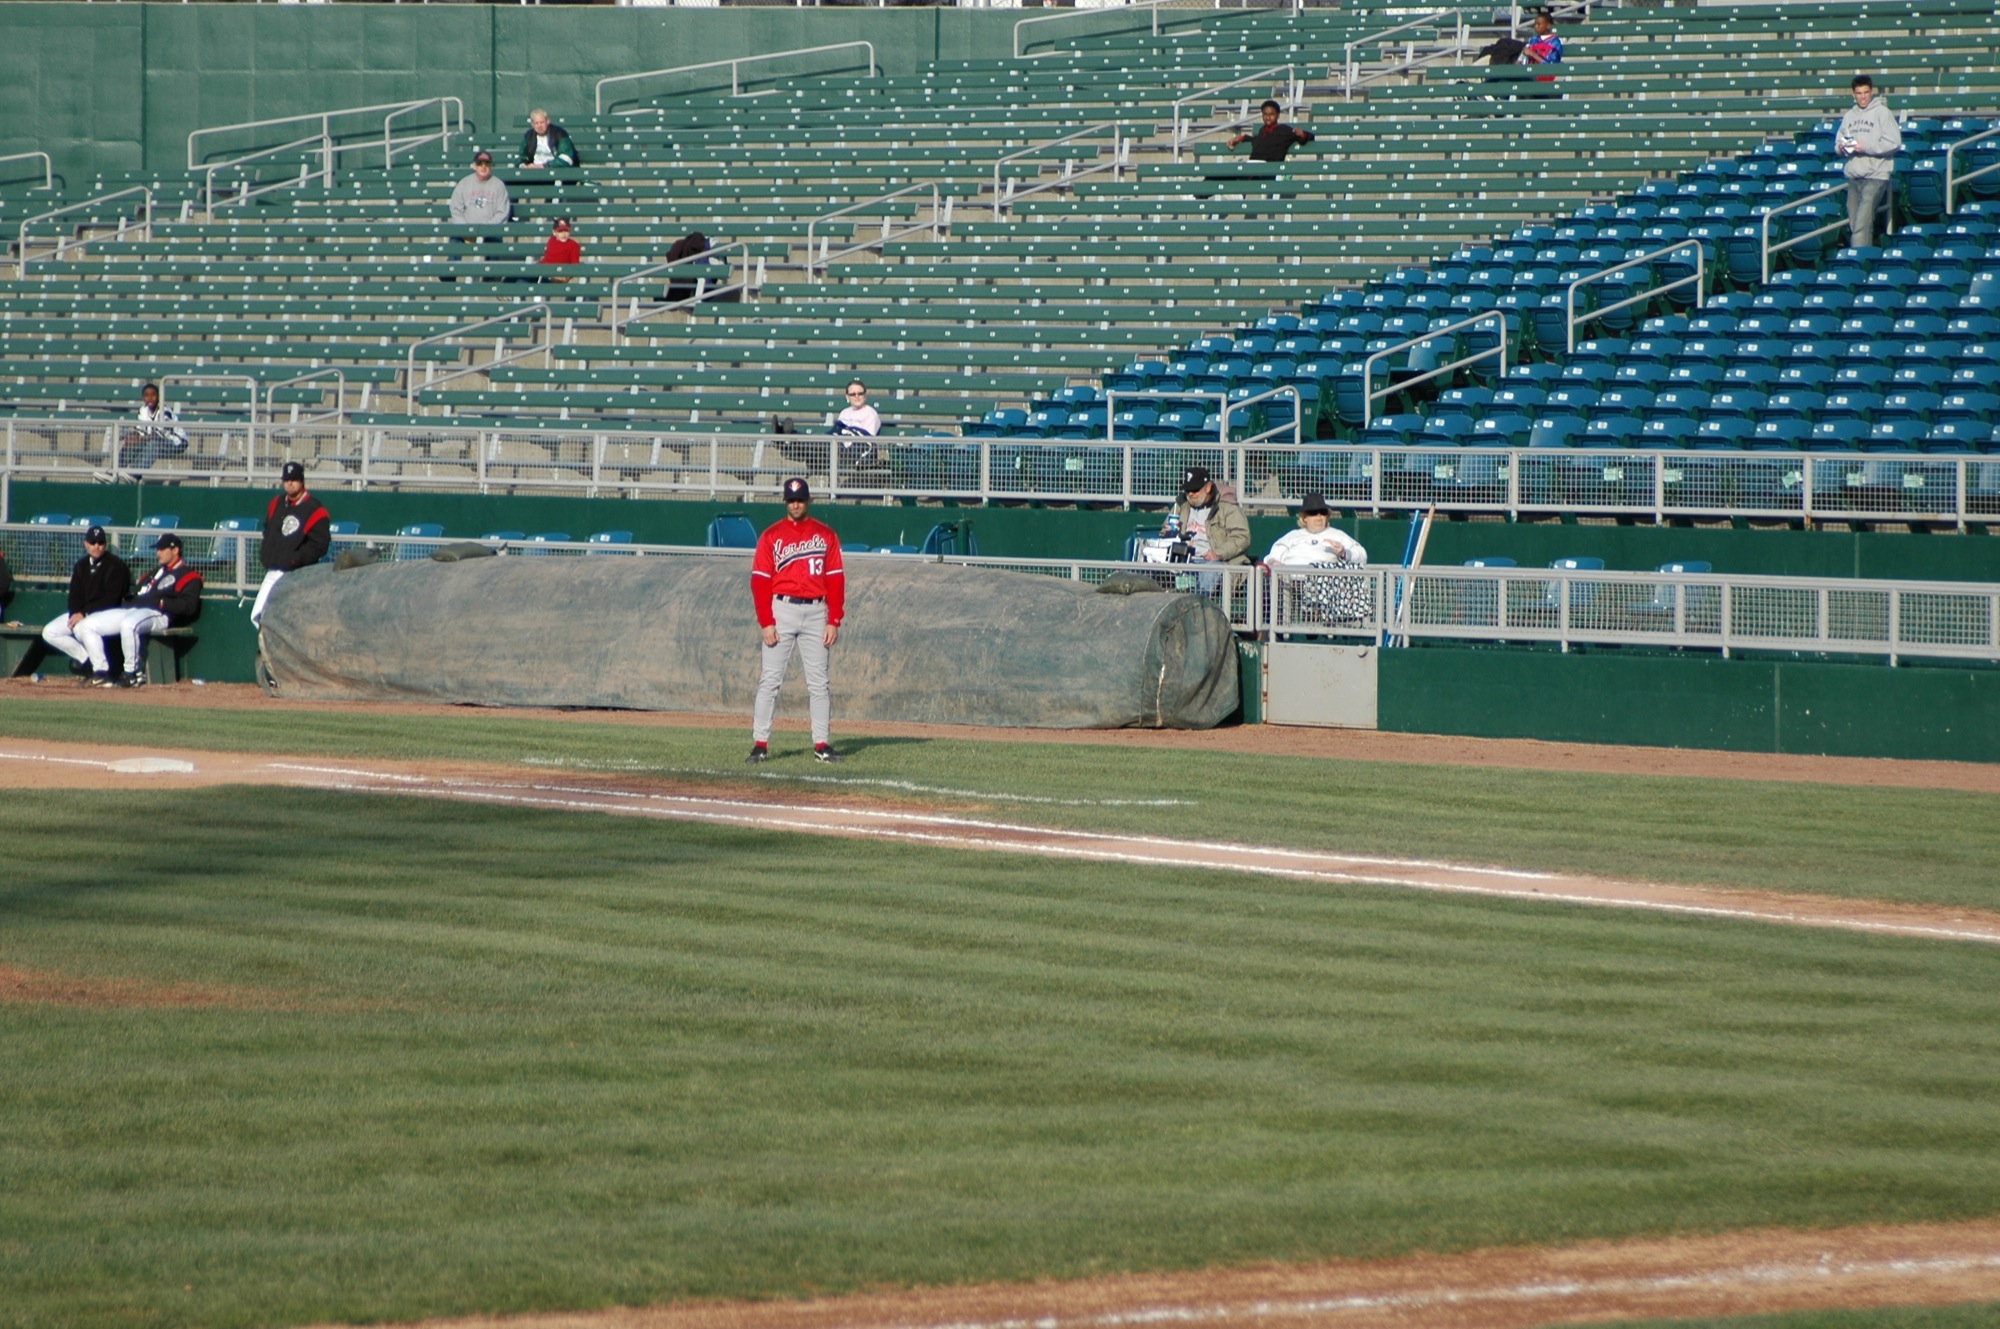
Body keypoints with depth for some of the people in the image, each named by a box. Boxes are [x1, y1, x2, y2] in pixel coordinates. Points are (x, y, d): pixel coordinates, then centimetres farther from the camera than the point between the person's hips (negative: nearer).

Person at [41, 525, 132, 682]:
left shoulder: (116, 566, -10)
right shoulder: (81, 566, 10)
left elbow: (111, 599, -16)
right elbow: (74, 595, 7)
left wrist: (84, 614, -21)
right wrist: (75, 614, -15)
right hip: (80, 613, 7)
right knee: (49, 633, -5)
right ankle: (88, 661, -3)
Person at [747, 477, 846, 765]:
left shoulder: (825, 535, 8)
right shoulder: (771, 536, 3)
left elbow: (835, 580, 5)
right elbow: (760, 581, -2)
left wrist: (833, 621, -3)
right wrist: (766, 622, -10)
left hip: (816, 612, 2)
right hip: (781, 610, -2)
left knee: (819, 682, 3)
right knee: (770, 679, -4)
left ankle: (822, 744, 6)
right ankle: (760, 744, -4)